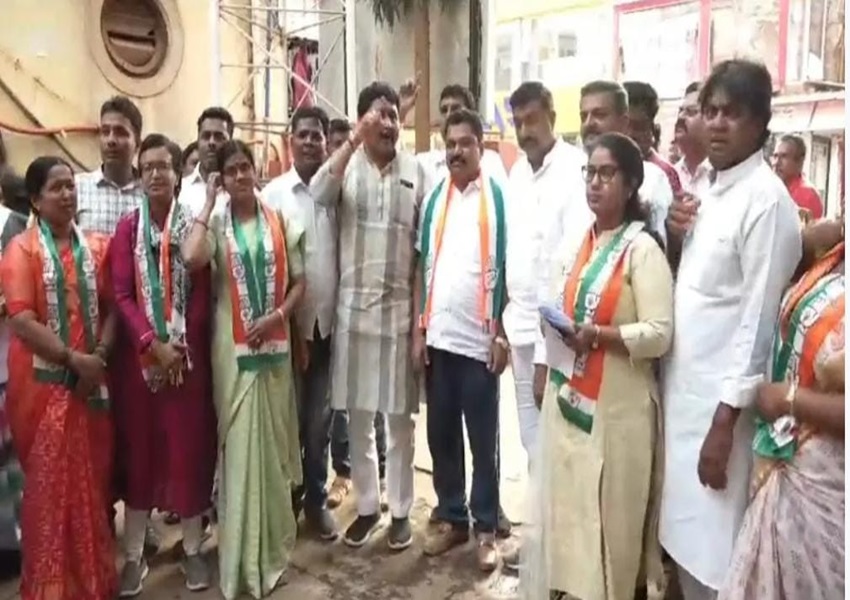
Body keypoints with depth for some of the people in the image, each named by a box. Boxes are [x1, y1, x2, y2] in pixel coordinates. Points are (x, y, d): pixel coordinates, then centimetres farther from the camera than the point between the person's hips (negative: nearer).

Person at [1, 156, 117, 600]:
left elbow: (111, 308, 6)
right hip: (43, 381, -3)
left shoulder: (96, 246, 9)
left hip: (92, 379, 4)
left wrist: (100, 356, -9)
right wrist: (73, 358, -17)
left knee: (93, 476, 9)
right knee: (49, 481, 4)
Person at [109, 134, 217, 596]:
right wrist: (152, 344, -14)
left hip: (187, 355, 0)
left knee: (189, 446, 5)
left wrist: (180, 346, -11)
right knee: (138, 447, 7)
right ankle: (134, 554, 19)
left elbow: (202, 293, -1)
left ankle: (192, 549, 19)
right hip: (137, 354, 1)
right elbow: (121, 294, -3)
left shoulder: (194, 226, 3)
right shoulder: (128, 228, 3)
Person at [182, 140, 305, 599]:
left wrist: (276, 316, -10)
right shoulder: (216, 223, 0)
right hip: (233, 347, -2)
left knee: (273, 442, 10)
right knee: (239, 445, 1)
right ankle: (243, 557, 12)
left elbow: (299, 282, 7)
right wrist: (208, 203, -11)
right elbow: (192, 258, -22)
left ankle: (273, 547, 26)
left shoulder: (279, 222, 6)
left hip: (274, 345, 2)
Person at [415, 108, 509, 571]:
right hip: (438, 337, 4)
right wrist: (418, 329, 4)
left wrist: (502, 333, -8)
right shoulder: (434, 197, 9)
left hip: (479, 338, -4)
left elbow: (507, 268, -3)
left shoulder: (499, 197, -3)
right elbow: (422, 265, 9)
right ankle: (450, 518, 27)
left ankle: (486, 527, 20)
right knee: (441, 433, 12)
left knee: (483, 439, 7)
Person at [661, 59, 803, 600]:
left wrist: (726, 420, -17)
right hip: (684, 387, 8)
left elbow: (759, 317, -17)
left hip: (723, 399, -8)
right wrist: (676, 239, -3)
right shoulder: (707, 189, 10)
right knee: (685, 540, 18)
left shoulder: (766, 199, -15)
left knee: (715, 553, 3)